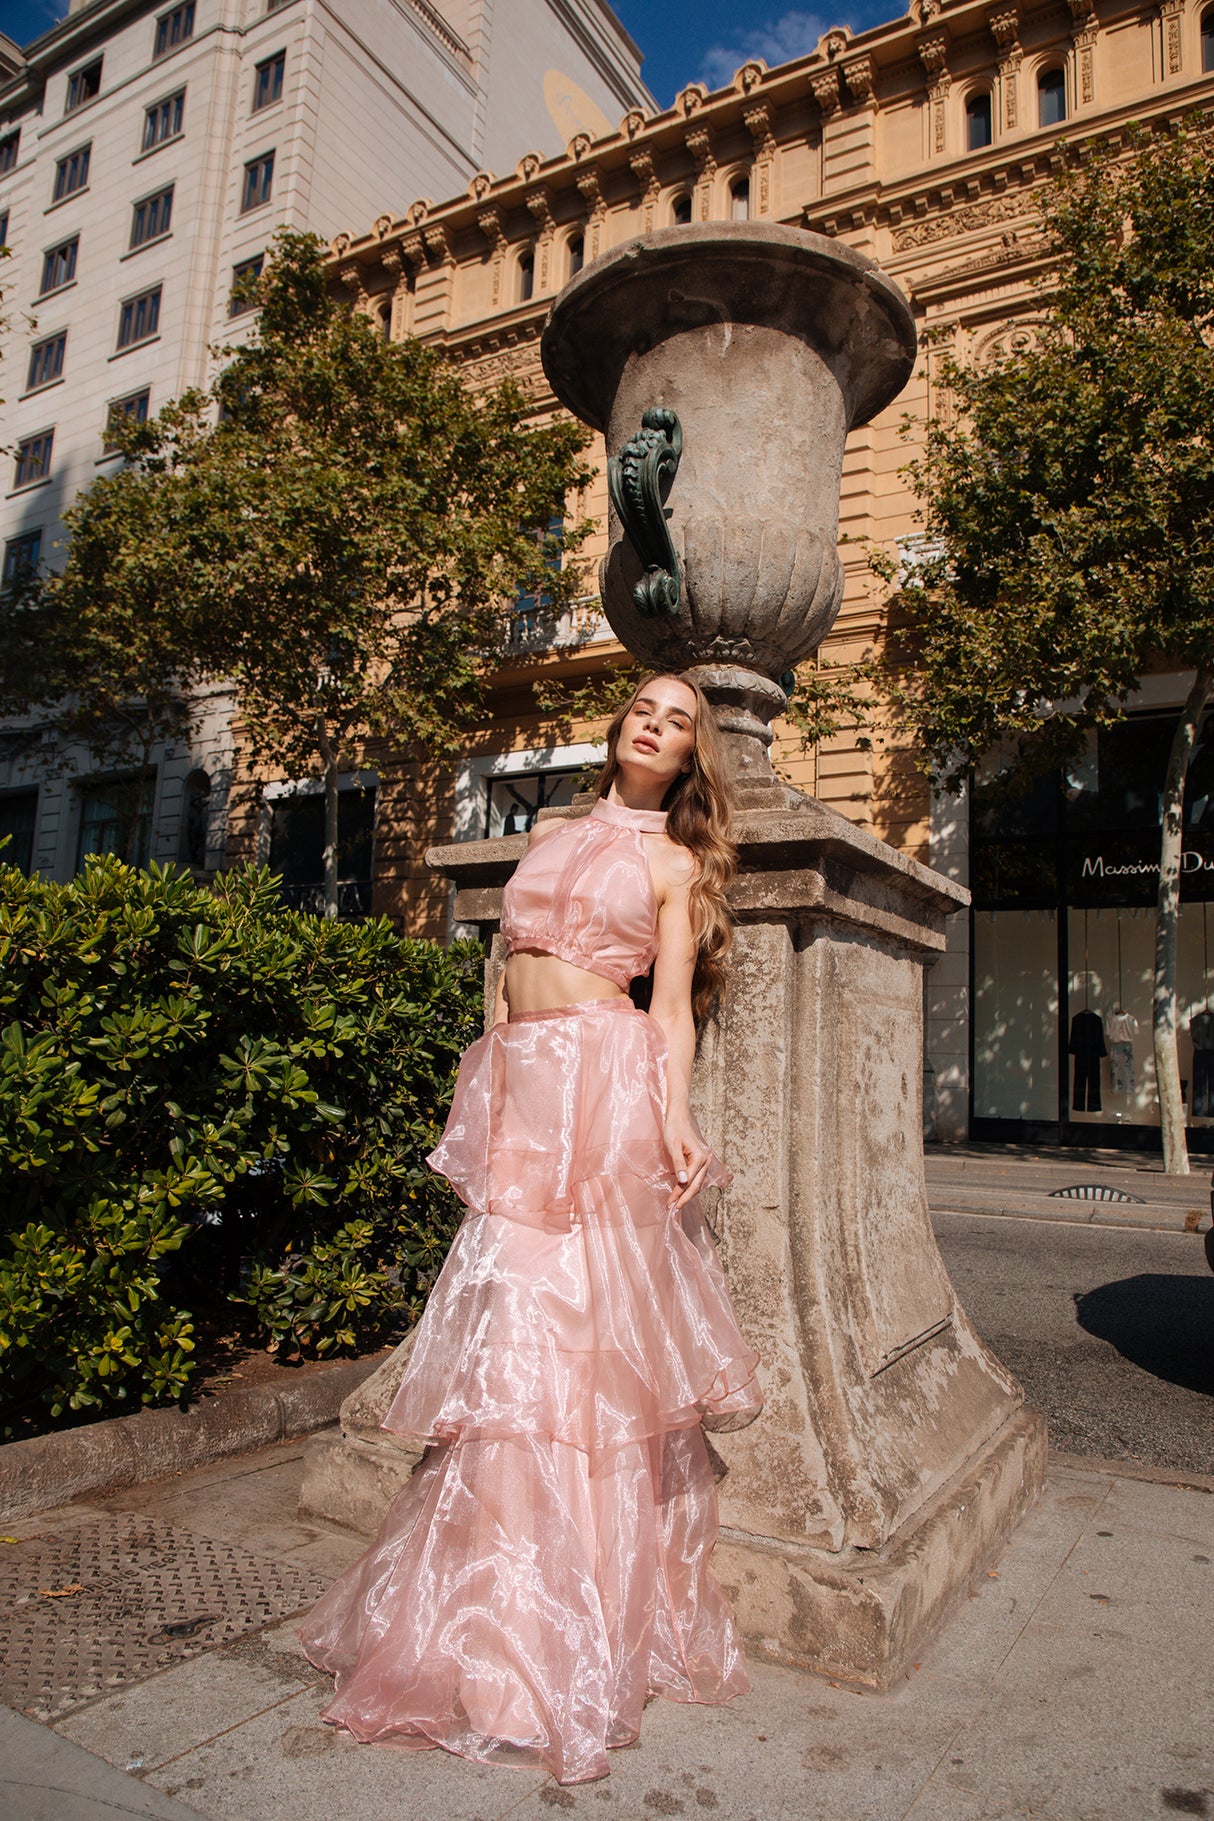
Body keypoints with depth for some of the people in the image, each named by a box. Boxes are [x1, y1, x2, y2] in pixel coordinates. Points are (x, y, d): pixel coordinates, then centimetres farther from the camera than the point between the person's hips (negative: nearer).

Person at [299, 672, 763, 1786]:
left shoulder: (673, 863, 8)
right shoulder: (551, 833, 20)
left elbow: (673, 1010, 0)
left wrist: (674, 1116, -15)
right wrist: (480, 1073, 16)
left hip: (605, 1085, -4)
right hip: (519, 1087, 4)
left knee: (579, 1331, -6)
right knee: (510, 1333, 4)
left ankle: (576, 1638, 6)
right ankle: (500, 1616, 17)